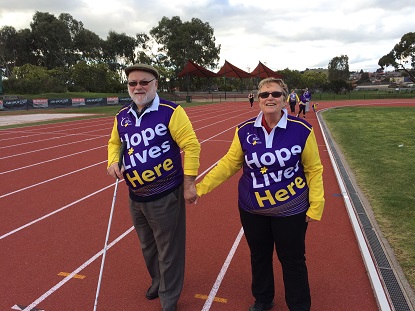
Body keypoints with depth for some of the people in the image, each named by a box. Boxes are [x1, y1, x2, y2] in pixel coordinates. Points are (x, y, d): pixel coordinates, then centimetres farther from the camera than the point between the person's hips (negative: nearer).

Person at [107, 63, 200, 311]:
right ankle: (157, 281, 52)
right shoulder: (122, 116, 4)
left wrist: (189, 184, -17)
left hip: (165, 196, -6)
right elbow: (115, 142, 18)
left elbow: (191, 145, -17)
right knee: (147, 246, 25)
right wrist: (113, 162, -3)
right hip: (136, 197, 7)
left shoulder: (171, 112, -15)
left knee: (169, 250, 9)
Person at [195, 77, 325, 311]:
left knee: (292, 260, 12)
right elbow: (229, 163, -1)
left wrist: (316, 205, -7)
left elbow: (314, 169, -5)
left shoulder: (301, 129, -12)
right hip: (252, 209, 3)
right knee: (259, 257, 21)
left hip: (290, 210, -2)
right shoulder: (245, 131, -7)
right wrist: (201, 186, -4)